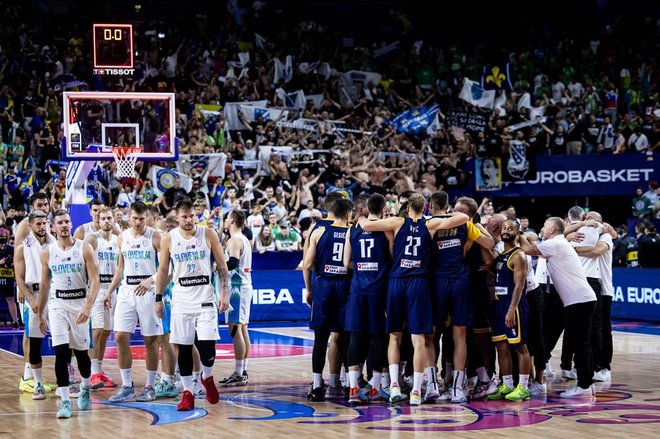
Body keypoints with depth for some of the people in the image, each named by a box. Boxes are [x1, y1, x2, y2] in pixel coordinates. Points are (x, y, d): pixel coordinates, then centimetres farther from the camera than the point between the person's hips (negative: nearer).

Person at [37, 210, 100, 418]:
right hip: (57, 304, 1)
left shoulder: (84, 248, -5)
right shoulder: (47, 252, 2)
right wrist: (40, 314, 13)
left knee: (81, 351, 10)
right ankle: (65, 401, -11)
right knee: (61, 352, -12)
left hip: (80, 304, -1)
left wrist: (88, 307, -21)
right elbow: (44, 285, 11)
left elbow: (95, 281, -9)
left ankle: (86, 387, 39)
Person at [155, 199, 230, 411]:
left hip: (205, 298, -1)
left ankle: (207, 378, 19)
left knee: (207, 345, -10)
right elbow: (163, 270, 10)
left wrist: (225, 293, -4)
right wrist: (158, 298, 8)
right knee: (184, 347, 2)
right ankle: (188, 392, 12)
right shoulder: (169, 239, 0)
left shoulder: (208, 234, -2)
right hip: (181, 299, 1)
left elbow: (222, 266, 3)